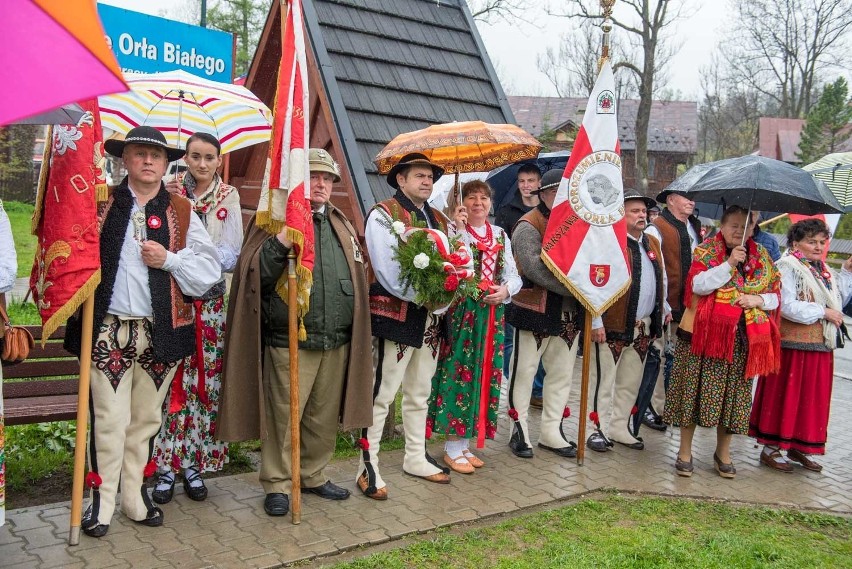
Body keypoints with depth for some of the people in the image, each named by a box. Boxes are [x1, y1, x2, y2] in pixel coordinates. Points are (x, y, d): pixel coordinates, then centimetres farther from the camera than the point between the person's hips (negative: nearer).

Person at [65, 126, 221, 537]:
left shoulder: (181, 212, 7)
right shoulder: (101, 204, 5)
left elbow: (210, 268, 1)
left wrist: (169, 259, -12)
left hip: (161, 332, 2)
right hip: (109, 329, -2)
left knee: (147, 419, 13)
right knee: (109, 419, 1)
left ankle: (135, 496, 28)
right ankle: (101, 501, 17)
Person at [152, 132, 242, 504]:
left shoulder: (228, 197, 4)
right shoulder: (170, 192, 3)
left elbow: (231, 255, -2)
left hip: (210, 302, 1)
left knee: (205, 383, 5)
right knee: (171, 382, -1)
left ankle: (193, 463, 18)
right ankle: (166, 466, 13)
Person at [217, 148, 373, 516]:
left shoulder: (342, 225, 16)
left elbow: (357, 276, 23)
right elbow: (255, 276, -9)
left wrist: (354, 332, 16)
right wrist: (281, 243, -25)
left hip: (337, 343, 5)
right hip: (289, 342, -5)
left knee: (325, 418, 14)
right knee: (283, 418, 1)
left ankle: (314, 475, 31)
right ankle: (277, 484, 18)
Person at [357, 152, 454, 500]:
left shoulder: (439, 220, 16)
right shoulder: (383, 215, -7)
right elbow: (389, 272, -17)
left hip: (431, 319, 8)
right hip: (395, 316, -7)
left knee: (419, 393, 17)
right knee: (381, 395, -3)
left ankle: (416, 458, 30)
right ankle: (368, 468, 7)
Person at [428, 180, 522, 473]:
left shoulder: (500, 235, 15)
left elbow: (514, 275, 13)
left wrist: (505, 289, -8)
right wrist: (459, 228, -23)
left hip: (492, 315, 6)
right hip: (461, 313, -6)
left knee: (484, 374, 9)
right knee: (458, 372, -4)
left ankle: (465, 443, 21)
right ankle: (453, 448, 8)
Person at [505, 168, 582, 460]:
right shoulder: (528, 226, -10)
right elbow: (536, 269, -22)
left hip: (568, 313, 7)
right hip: (534, 312, -7)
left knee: (562, 374, 12)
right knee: (524, 372, 3)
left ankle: (552, 432, 25)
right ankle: (519, 430, 17)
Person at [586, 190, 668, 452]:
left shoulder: (653, 243, 13)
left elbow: (662, 281, 20)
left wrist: (663, 312, 14)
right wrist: (596, 322, -16)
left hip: (643, 327, 7)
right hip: (613, 327, -7)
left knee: (631, 382, 15)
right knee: (605, 381, 1)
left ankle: (619, 428, 28)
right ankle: (598, 430, 14)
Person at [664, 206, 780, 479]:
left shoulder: (762, 258, 11)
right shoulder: (706, 250, 0)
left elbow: (775, 296, 12)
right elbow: (698, 284, -15)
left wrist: (757, 299, -9)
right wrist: (729, 264, -21)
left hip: (744, 338, 4)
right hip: (705, 334, -3)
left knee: (733, 395, 9)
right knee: (695, 392, 1)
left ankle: (723, 453, 26)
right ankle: (685, 452, 14)